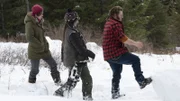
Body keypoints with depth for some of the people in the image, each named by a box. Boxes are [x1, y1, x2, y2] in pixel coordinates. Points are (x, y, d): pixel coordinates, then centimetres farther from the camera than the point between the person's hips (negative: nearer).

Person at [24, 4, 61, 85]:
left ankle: (57, 81, 17)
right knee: (35, 69, 2)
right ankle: (31, 82, 24)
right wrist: (40, 45, -22)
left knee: (53, 64, 7)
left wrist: (45, 43, 6)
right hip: (35, 51, -8)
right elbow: (29, 37, -28)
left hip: (44, 49, 8)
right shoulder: (30, 23, -19)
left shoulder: (38, 22, 7)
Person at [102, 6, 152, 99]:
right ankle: (141, 81, -1)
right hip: (116, 53, -10)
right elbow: (123, 38, -21)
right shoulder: (115, 24, -15)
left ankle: (115, 93, 24)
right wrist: (135, 43, -13)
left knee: (116, 73, 20)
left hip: (108, 55, 10)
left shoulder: (108, 23, 18)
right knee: (135, 59, -2)